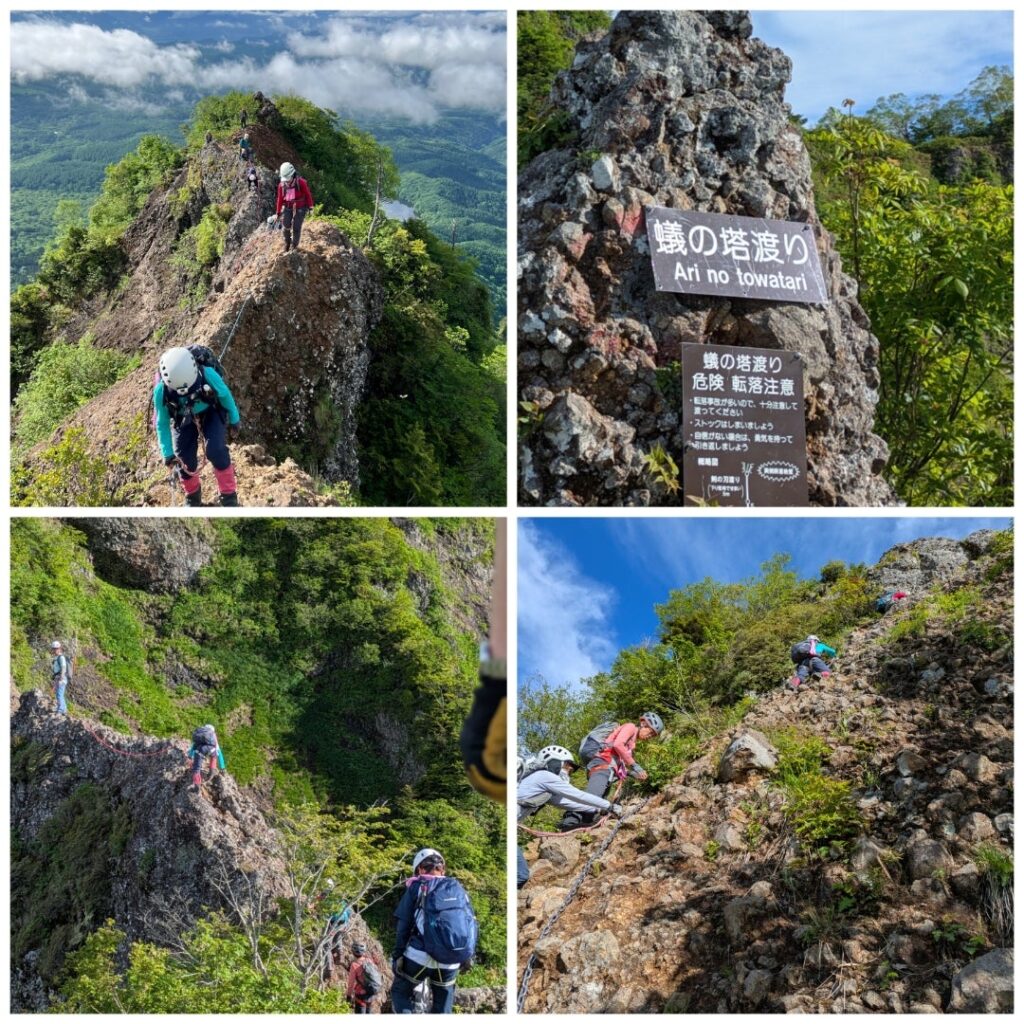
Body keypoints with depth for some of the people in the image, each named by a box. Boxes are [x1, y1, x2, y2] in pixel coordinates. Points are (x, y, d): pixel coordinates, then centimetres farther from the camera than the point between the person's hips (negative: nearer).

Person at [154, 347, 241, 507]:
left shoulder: (208, 375, -38)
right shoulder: (161, 391, -33)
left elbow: (226, 396, -15)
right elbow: (162, 423, -16)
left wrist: (234, 420, -2)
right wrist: (167, 453, -16)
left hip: (211, 412, -1)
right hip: (183, 418, 2)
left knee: (215, 450, -23)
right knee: (185, 459, -6)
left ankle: (229, 495, -5)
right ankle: (193, 495, 26)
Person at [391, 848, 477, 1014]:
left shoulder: (417, 887, 6)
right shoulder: (458, 889, 15)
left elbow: (403, 925, 1)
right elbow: (472, 924, 12)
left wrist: (397, 954, 5)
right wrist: (468, 957, 18)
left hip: (420, 956, -3)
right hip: (451, 962, 3)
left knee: (400, 992, 17)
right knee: (443, 1007, 17)